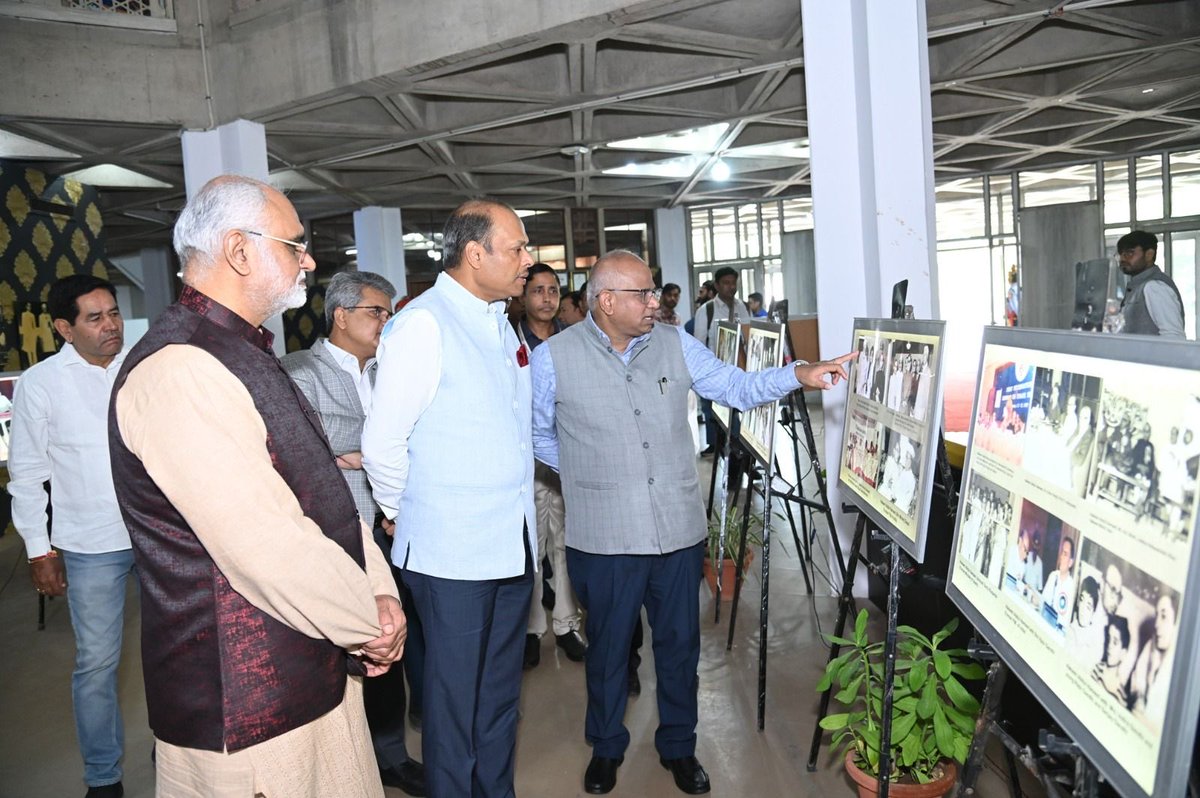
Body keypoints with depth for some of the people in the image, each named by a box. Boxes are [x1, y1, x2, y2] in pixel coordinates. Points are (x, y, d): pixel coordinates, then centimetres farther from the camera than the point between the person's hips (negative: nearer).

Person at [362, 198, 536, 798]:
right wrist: (403, 514, 1)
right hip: (452, 553, -7)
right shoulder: (423, 324, -13)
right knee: (456, 701, 7)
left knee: (499, 696, 19)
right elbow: (382, 442, -12)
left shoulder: (499, 323, 13)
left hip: (513, 545, 8)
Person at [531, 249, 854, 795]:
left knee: (680, 644, 16)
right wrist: (589, 473, 4)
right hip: (604, 539, -2)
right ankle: (606, 748, 38)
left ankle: (678, 746, 37)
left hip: (679, 530, 3)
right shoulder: (553, 358, -7)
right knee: (608, 648, 14)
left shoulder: (675, 345, 2)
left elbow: (737, 387, 3)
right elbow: (538, 436, 4)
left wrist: (798, 375, -9)